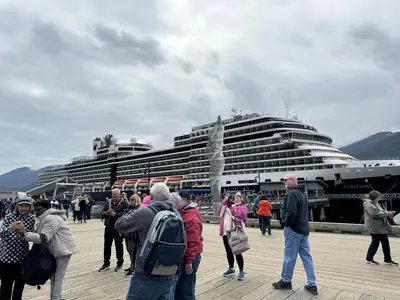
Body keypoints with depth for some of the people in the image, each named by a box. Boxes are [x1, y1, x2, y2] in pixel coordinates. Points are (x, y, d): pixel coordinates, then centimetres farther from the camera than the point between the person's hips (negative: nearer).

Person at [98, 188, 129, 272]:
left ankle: (120, 263, 24)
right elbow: (102, 213, 6)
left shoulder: (124, 203, -8)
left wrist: (115, 214, -27)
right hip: (108, 228, 5)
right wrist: (106, 213, -16)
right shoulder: (108, 202, 8)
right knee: (107, 246, 12)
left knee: (119, 246, 9)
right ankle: (106, 263, 27)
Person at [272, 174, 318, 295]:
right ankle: (312, 285, 15)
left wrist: (286, 223, -13)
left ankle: (286, 281, 17)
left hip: (293, 229, -10)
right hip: (303, 229, 10)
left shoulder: (292, 193, -17)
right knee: (307, 257, 11)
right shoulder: (302, 193, 15)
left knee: (289, 256, 4)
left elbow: (291, 212, -27)